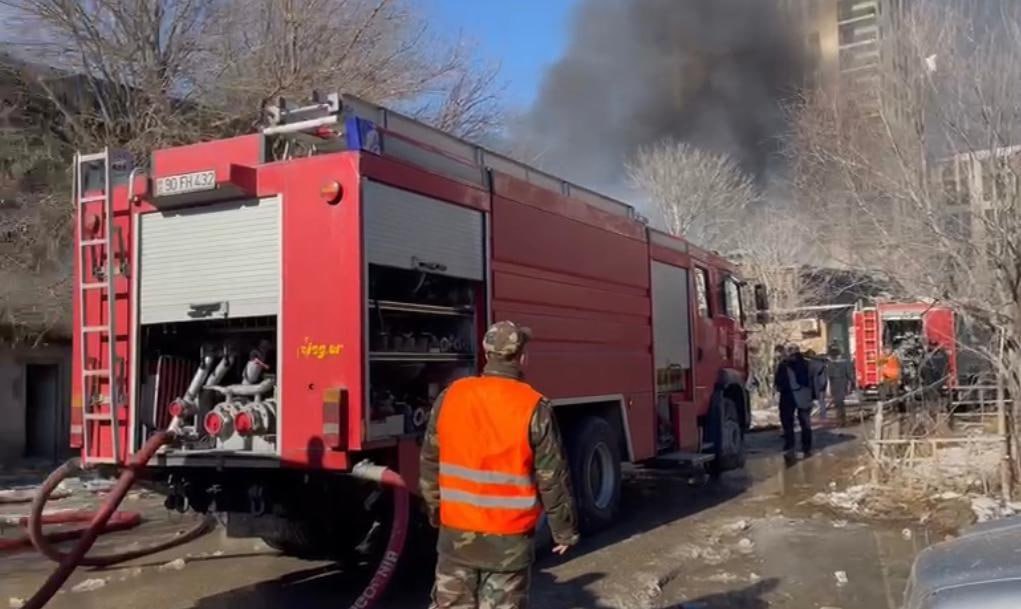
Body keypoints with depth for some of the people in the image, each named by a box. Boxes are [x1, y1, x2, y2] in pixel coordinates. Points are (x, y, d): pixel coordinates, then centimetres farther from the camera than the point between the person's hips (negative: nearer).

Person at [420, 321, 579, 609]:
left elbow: (430, 464, 7)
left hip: (456, 532, 3)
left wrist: (436, 512, 21)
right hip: (509, 537, -3)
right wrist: (565, 530, 4)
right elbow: (553, 479, -8)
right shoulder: (534, 407, -13)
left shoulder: (450, 397, -3)